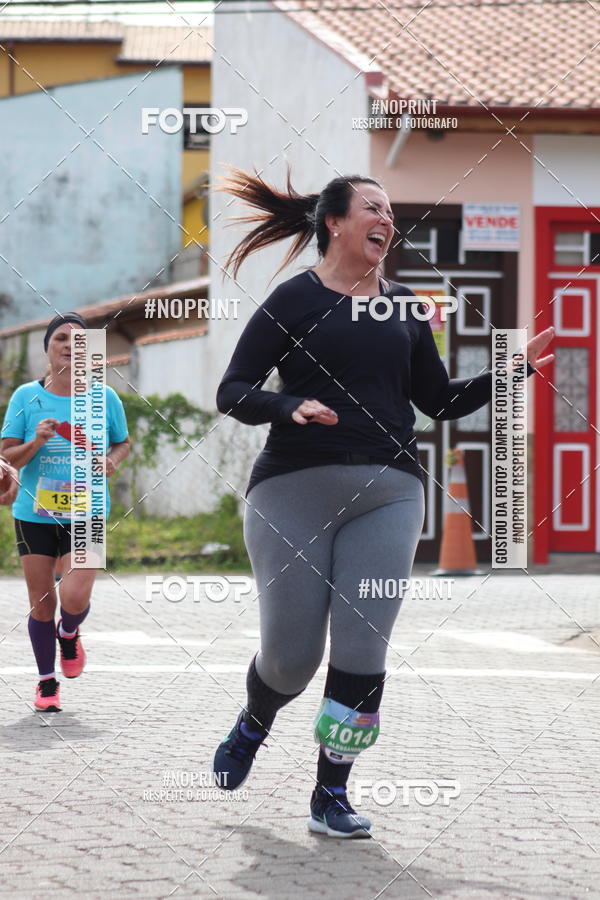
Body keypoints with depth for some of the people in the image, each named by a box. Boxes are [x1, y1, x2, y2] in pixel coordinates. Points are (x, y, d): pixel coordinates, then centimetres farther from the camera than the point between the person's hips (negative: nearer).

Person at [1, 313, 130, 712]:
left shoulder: (105, 398, 1)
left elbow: (123, 442, 18)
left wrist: (113, 461, -4)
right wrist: (36, 442, -18)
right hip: (35, 514, 0)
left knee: (75, 598, -15)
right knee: (41, 602, 4)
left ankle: (69, 634, 22)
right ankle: (47, 682, 22)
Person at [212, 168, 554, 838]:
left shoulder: (405, 307, 15)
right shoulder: (295, 300, 0)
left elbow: (441, 401, 18)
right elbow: (232, 393, -3)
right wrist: (291, 407, -22)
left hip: (386, 493, 4)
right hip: (293, 490, -4)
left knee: (362, 651, -4)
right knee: (290, 654, -2)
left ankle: (331, 796, 8)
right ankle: (253, 726, 33)